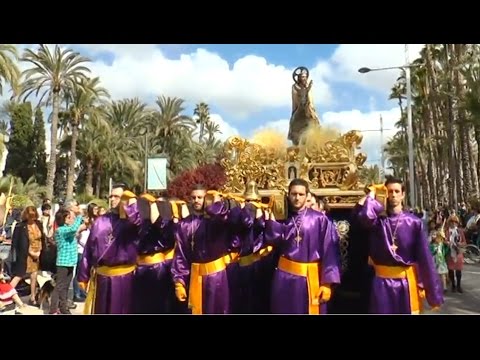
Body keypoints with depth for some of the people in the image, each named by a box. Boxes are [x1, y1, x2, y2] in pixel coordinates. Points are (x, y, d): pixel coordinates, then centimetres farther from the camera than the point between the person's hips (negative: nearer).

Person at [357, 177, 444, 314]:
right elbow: (364, 213, -27)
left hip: (407, 282, 0)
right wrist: (372, 193, -9)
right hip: (382, 283, 0)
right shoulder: (377, 219, -1)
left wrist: (433, 293, -2)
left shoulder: (414, 222, -1)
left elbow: (424, 256, -1)